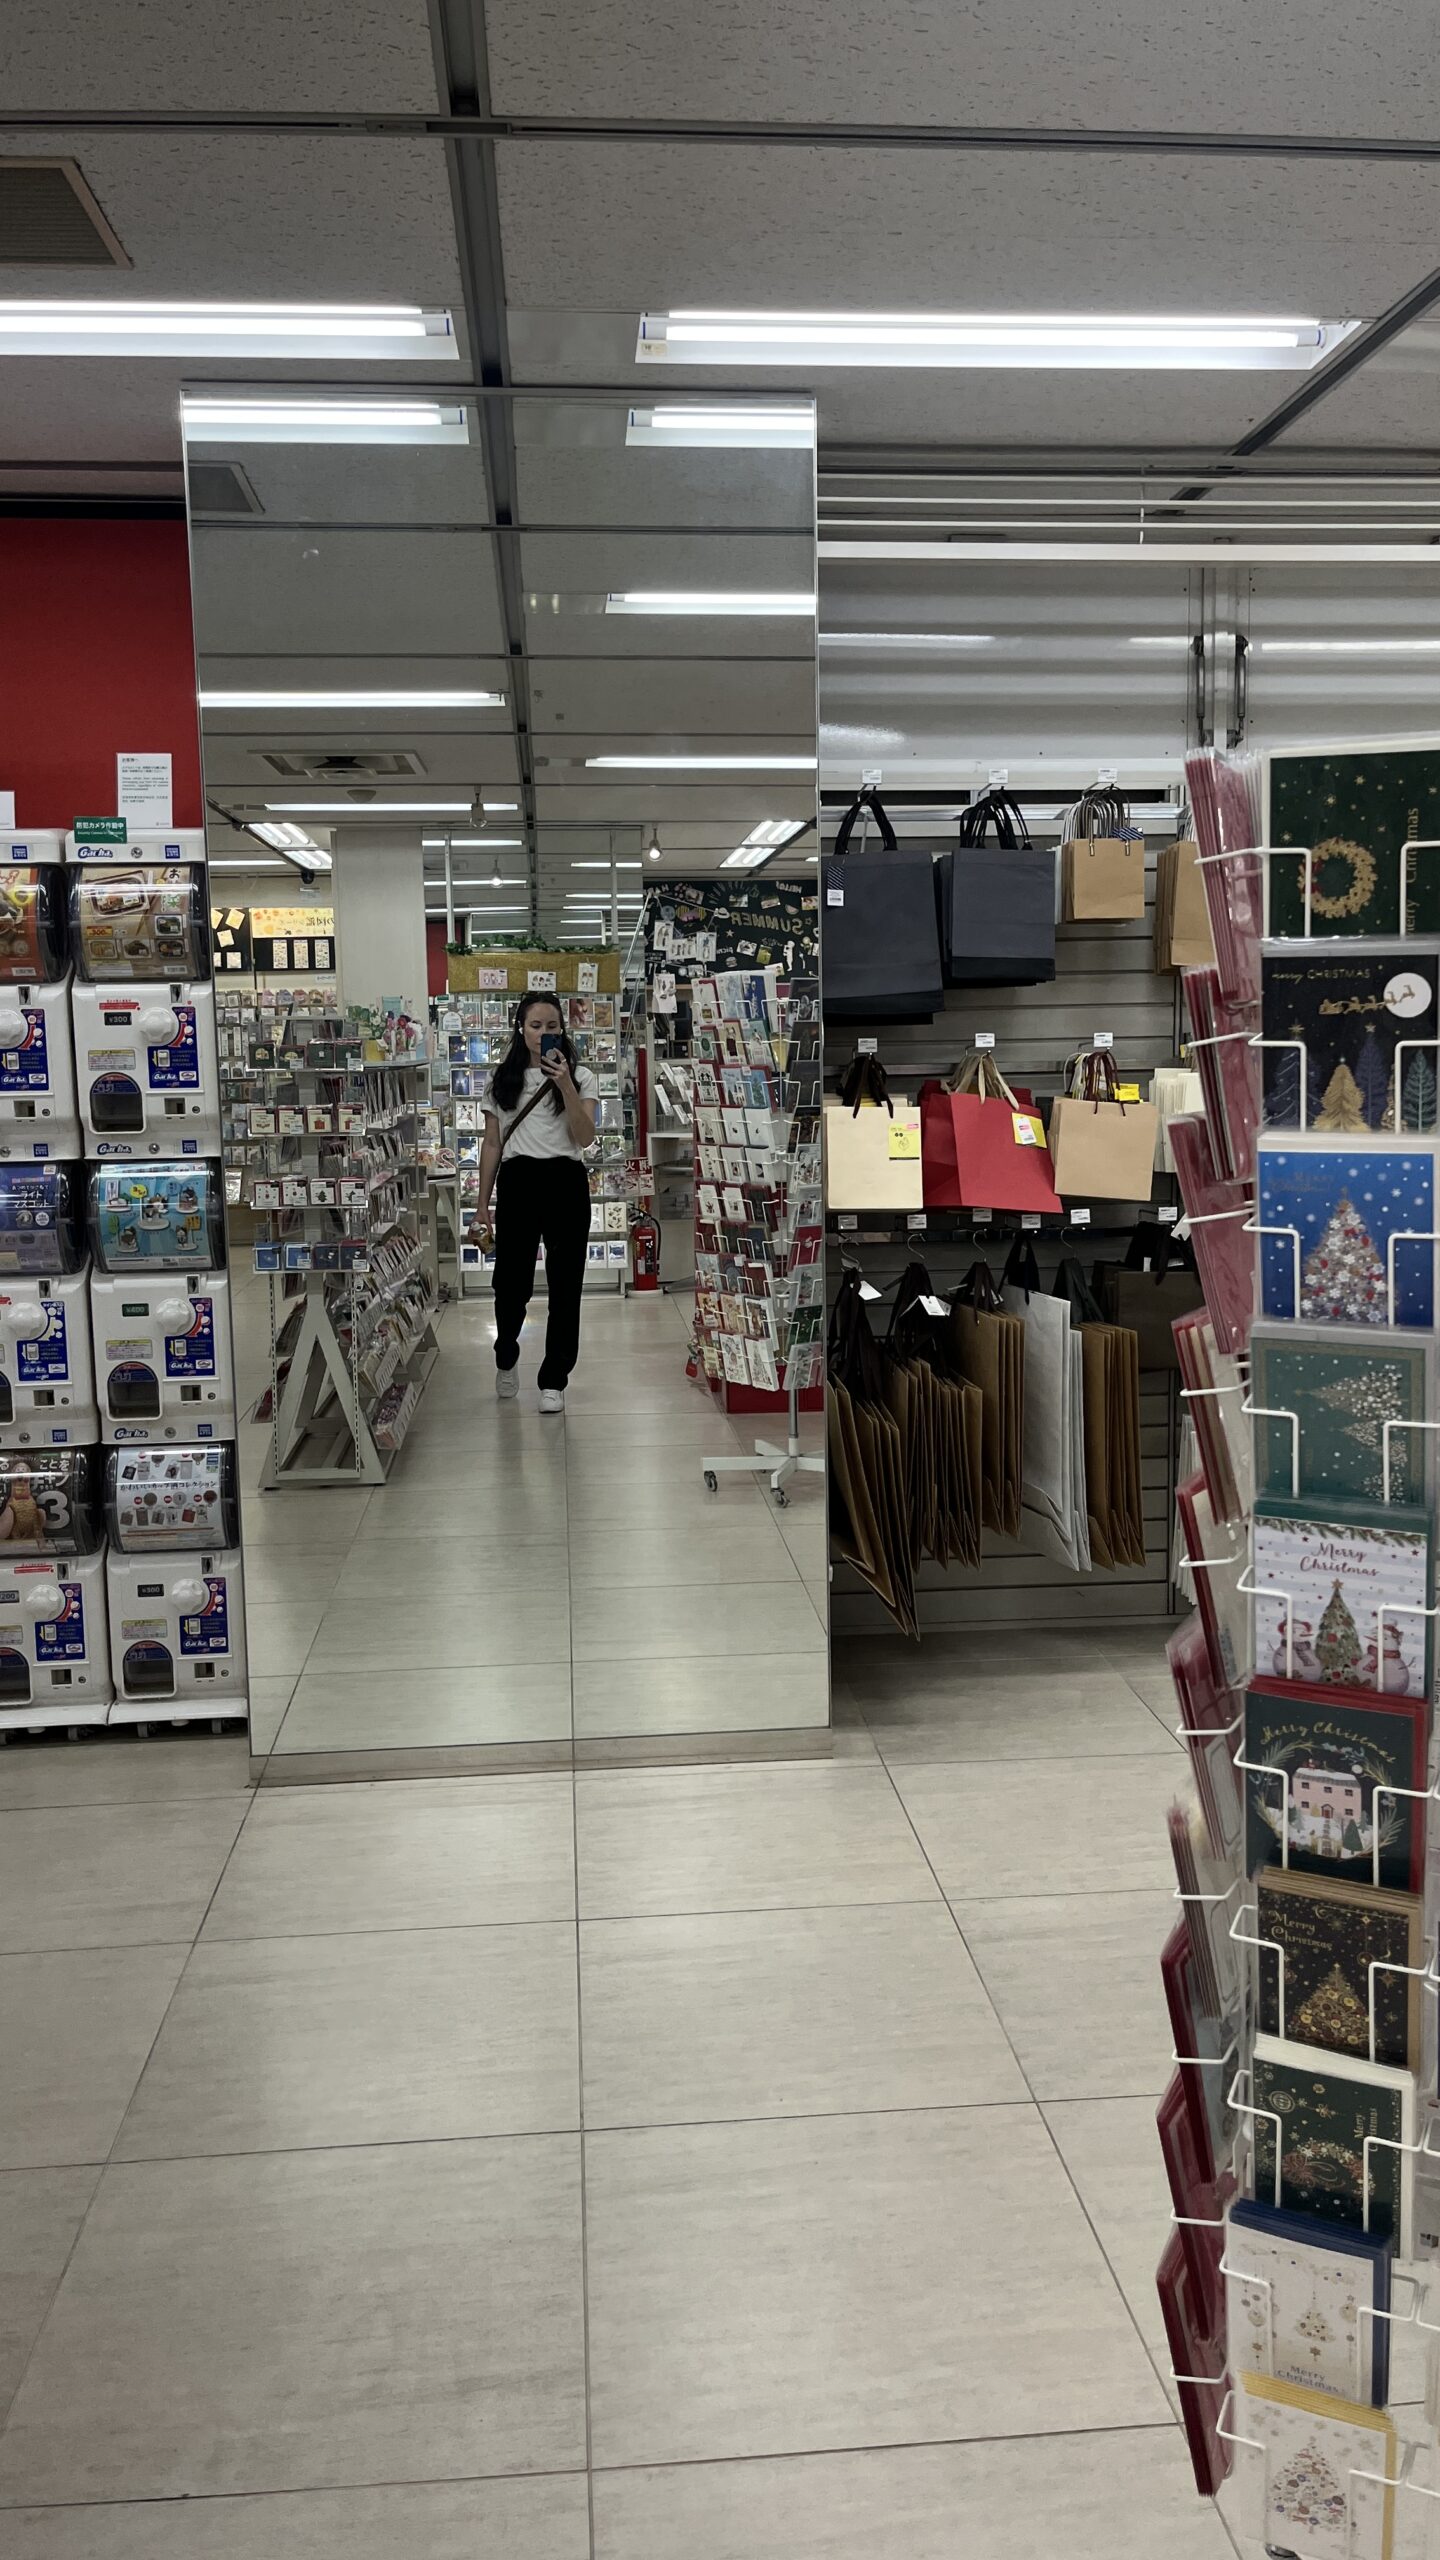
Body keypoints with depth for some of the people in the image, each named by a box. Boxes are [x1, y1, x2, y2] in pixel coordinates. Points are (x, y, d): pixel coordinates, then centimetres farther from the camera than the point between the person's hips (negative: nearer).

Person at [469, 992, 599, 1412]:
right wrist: (483, 1205, 9)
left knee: (564, 1284, 0)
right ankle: (506, 1359, 32)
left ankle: (553, 1381, 11)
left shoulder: (580, 1077, 4)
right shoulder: (502, 1081, 10)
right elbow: (492, 1144, 12)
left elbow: (585, 1138, -9)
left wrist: (565, 1085, -19)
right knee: (511, 1282, 2)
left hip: (565, 1182, -1)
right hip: (517, 1182, 1)